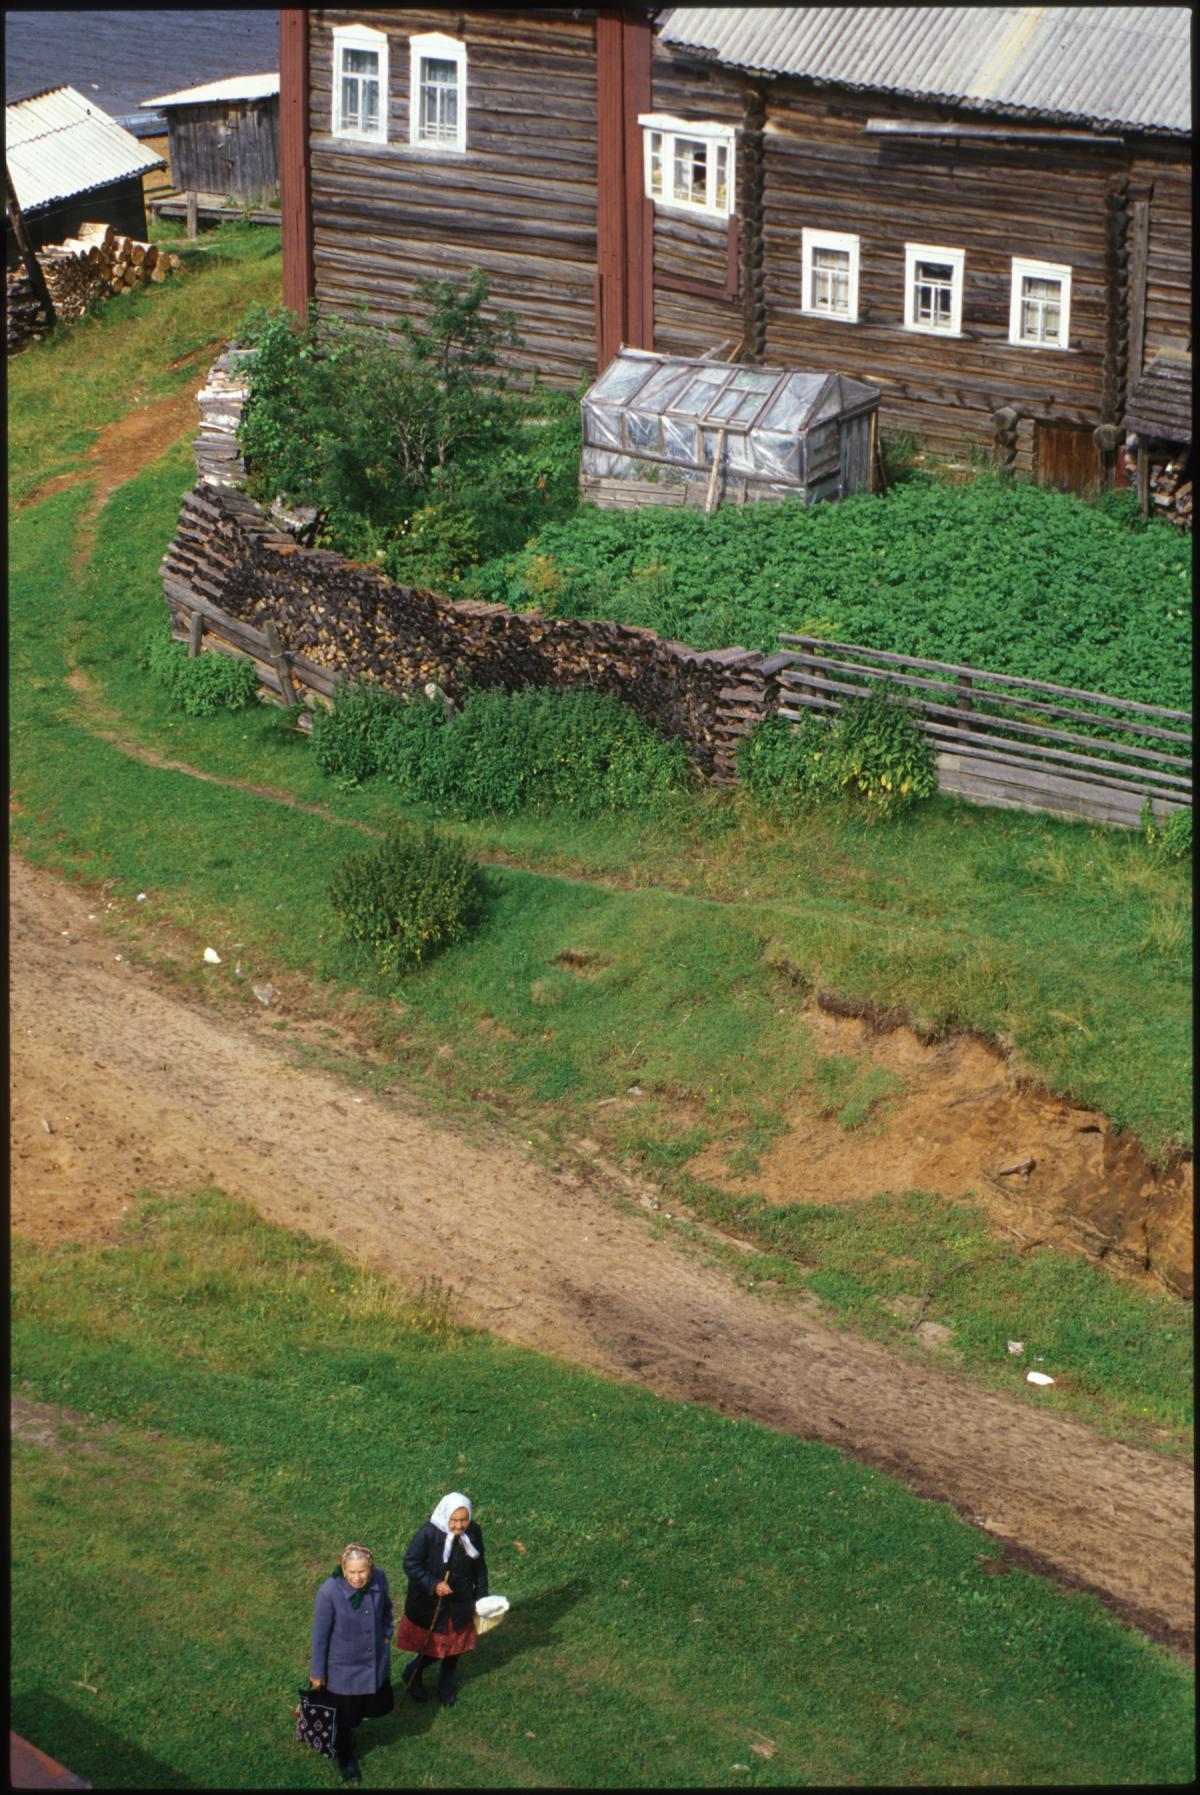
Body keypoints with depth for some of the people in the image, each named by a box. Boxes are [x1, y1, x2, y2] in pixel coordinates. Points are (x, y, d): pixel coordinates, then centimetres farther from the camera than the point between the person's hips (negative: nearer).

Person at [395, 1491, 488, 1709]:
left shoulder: (473, 1532, -12)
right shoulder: (428, 1534, -26)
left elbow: (479, 1565, 3)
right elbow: (410, 1564, -19)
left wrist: (481, 1595, 8)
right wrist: (433, 1585, -29)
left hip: (459, 1604, 4)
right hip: (428, 1605, -4)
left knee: (454, 1647, 18)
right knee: (432, 1649, 8)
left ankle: (447, 1689, 42)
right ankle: (412, 1675, 39)